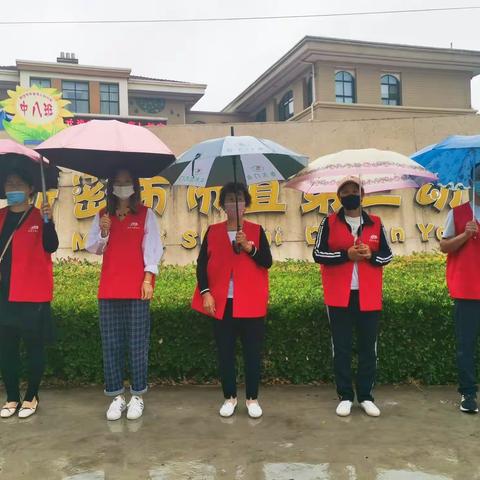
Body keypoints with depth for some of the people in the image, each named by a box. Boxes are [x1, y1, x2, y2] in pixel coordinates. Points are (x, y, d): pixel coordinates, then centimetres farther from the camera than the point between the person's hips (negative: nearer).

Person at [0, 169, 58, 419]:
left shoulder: (39, 216, -2)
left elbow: (51, 247, -16)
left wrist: (48, 221, -30)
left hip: (33, 294, -4)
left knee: (34, 347, 6)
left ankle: (31, 397, 20)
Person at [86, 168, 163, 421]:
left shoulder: (145, 215, 5)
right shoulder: (102, 216, 13)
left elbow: (153, 247, -1)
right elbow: (93, 248, 9)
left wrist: (148, 278, -10)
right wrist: (104, 233, -10)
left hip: (137, 287, -3)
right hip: (109, 287, 3)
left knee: (138, 343, -1)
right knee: (111, 343, 4)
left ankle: (137, 396, 9)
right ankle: (116, 395, 14)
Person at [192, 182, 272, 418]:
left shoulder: (256, 231, 5)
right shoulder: (212, 231, 7)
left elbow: (267, 262, -4)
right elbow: (202, 264, 4)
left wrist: (249, 247, -19)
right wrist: (205, 293, -6)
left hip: (250, 303, -1)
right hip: (221, 302, 1)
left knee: (253, 352, 4)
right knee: (225, 353, 8)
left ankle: (252, 399, 18)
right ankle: (230, 398, 22)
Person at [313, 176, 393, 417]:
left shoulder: (375, 223, 8)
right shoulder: (329, 222, 2)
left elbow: (388, 255, 9)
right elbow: (318, 253, -4)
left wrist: (371, 255, -12)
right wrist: (346, 255, -16)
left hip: (368, 297, 2)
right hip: (339, 297, -2)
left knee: (368, 348, 8)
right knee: (341, 348, 4)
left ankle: (365, 396, 20)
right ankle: (345, 397, 15)